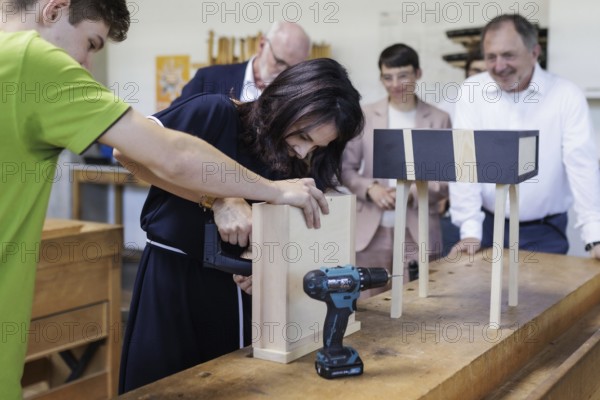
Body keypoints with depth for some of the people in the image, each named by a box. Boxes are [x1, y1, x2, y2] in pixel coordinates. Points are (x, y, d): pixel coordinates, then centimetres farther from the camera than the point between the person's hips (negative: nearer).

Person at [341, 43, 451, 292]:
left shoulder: (439, 120, 3)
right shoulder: (364, 116, 5)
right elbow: (346, 169, 7)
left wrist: (412, 194, -16)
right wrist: (370, 188, -12)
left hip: (418, 234, -1)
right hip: (371, 232, 1)